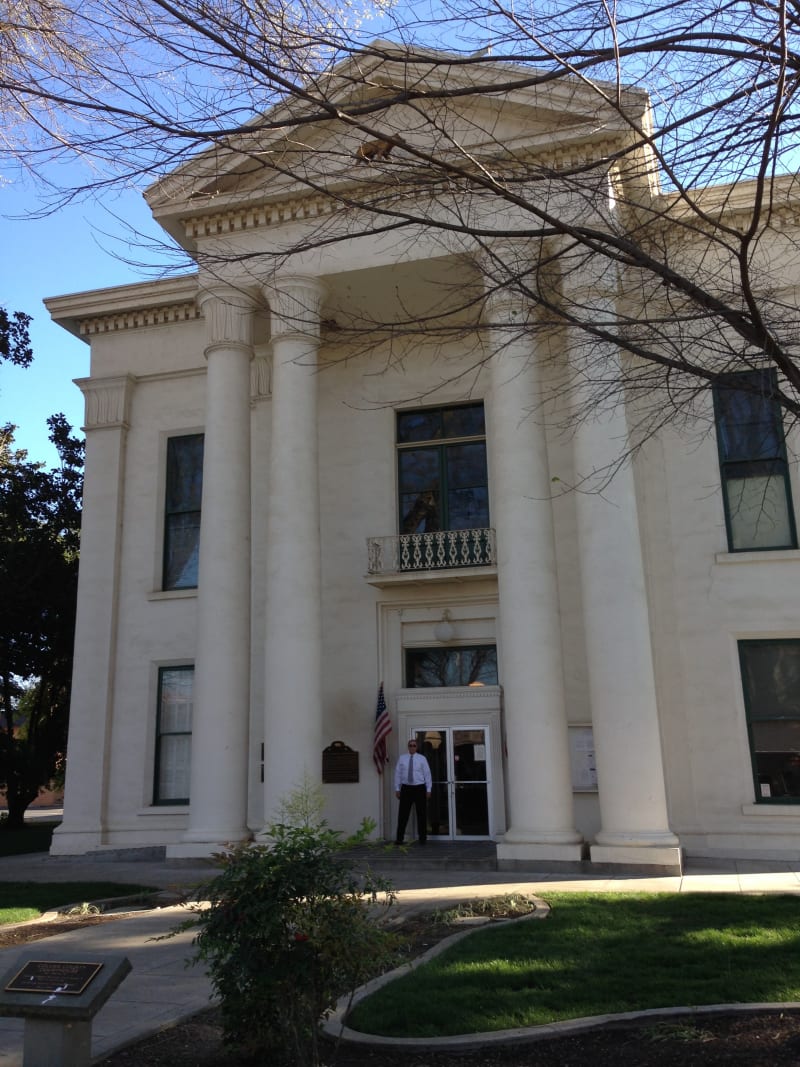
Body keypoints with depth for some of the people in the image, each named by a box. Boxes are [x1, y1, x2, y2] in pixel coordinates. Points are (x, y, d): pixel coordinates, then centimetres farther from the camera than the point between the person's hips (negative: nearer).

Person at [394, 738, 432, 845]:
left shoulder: (422, 758, 1)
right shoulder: (402, 758, 4)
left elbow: (427, 774, 0)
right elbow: (397, 774, 5)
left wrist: (428, 790, -4)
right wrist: (397, 789, 1)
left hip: (419, 788, 0)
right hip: (406, 788, 1)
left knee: (422, 814, 6)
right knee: (403, 814, 0)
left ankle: (422, 838, 16)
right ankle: (399, 838, 6)